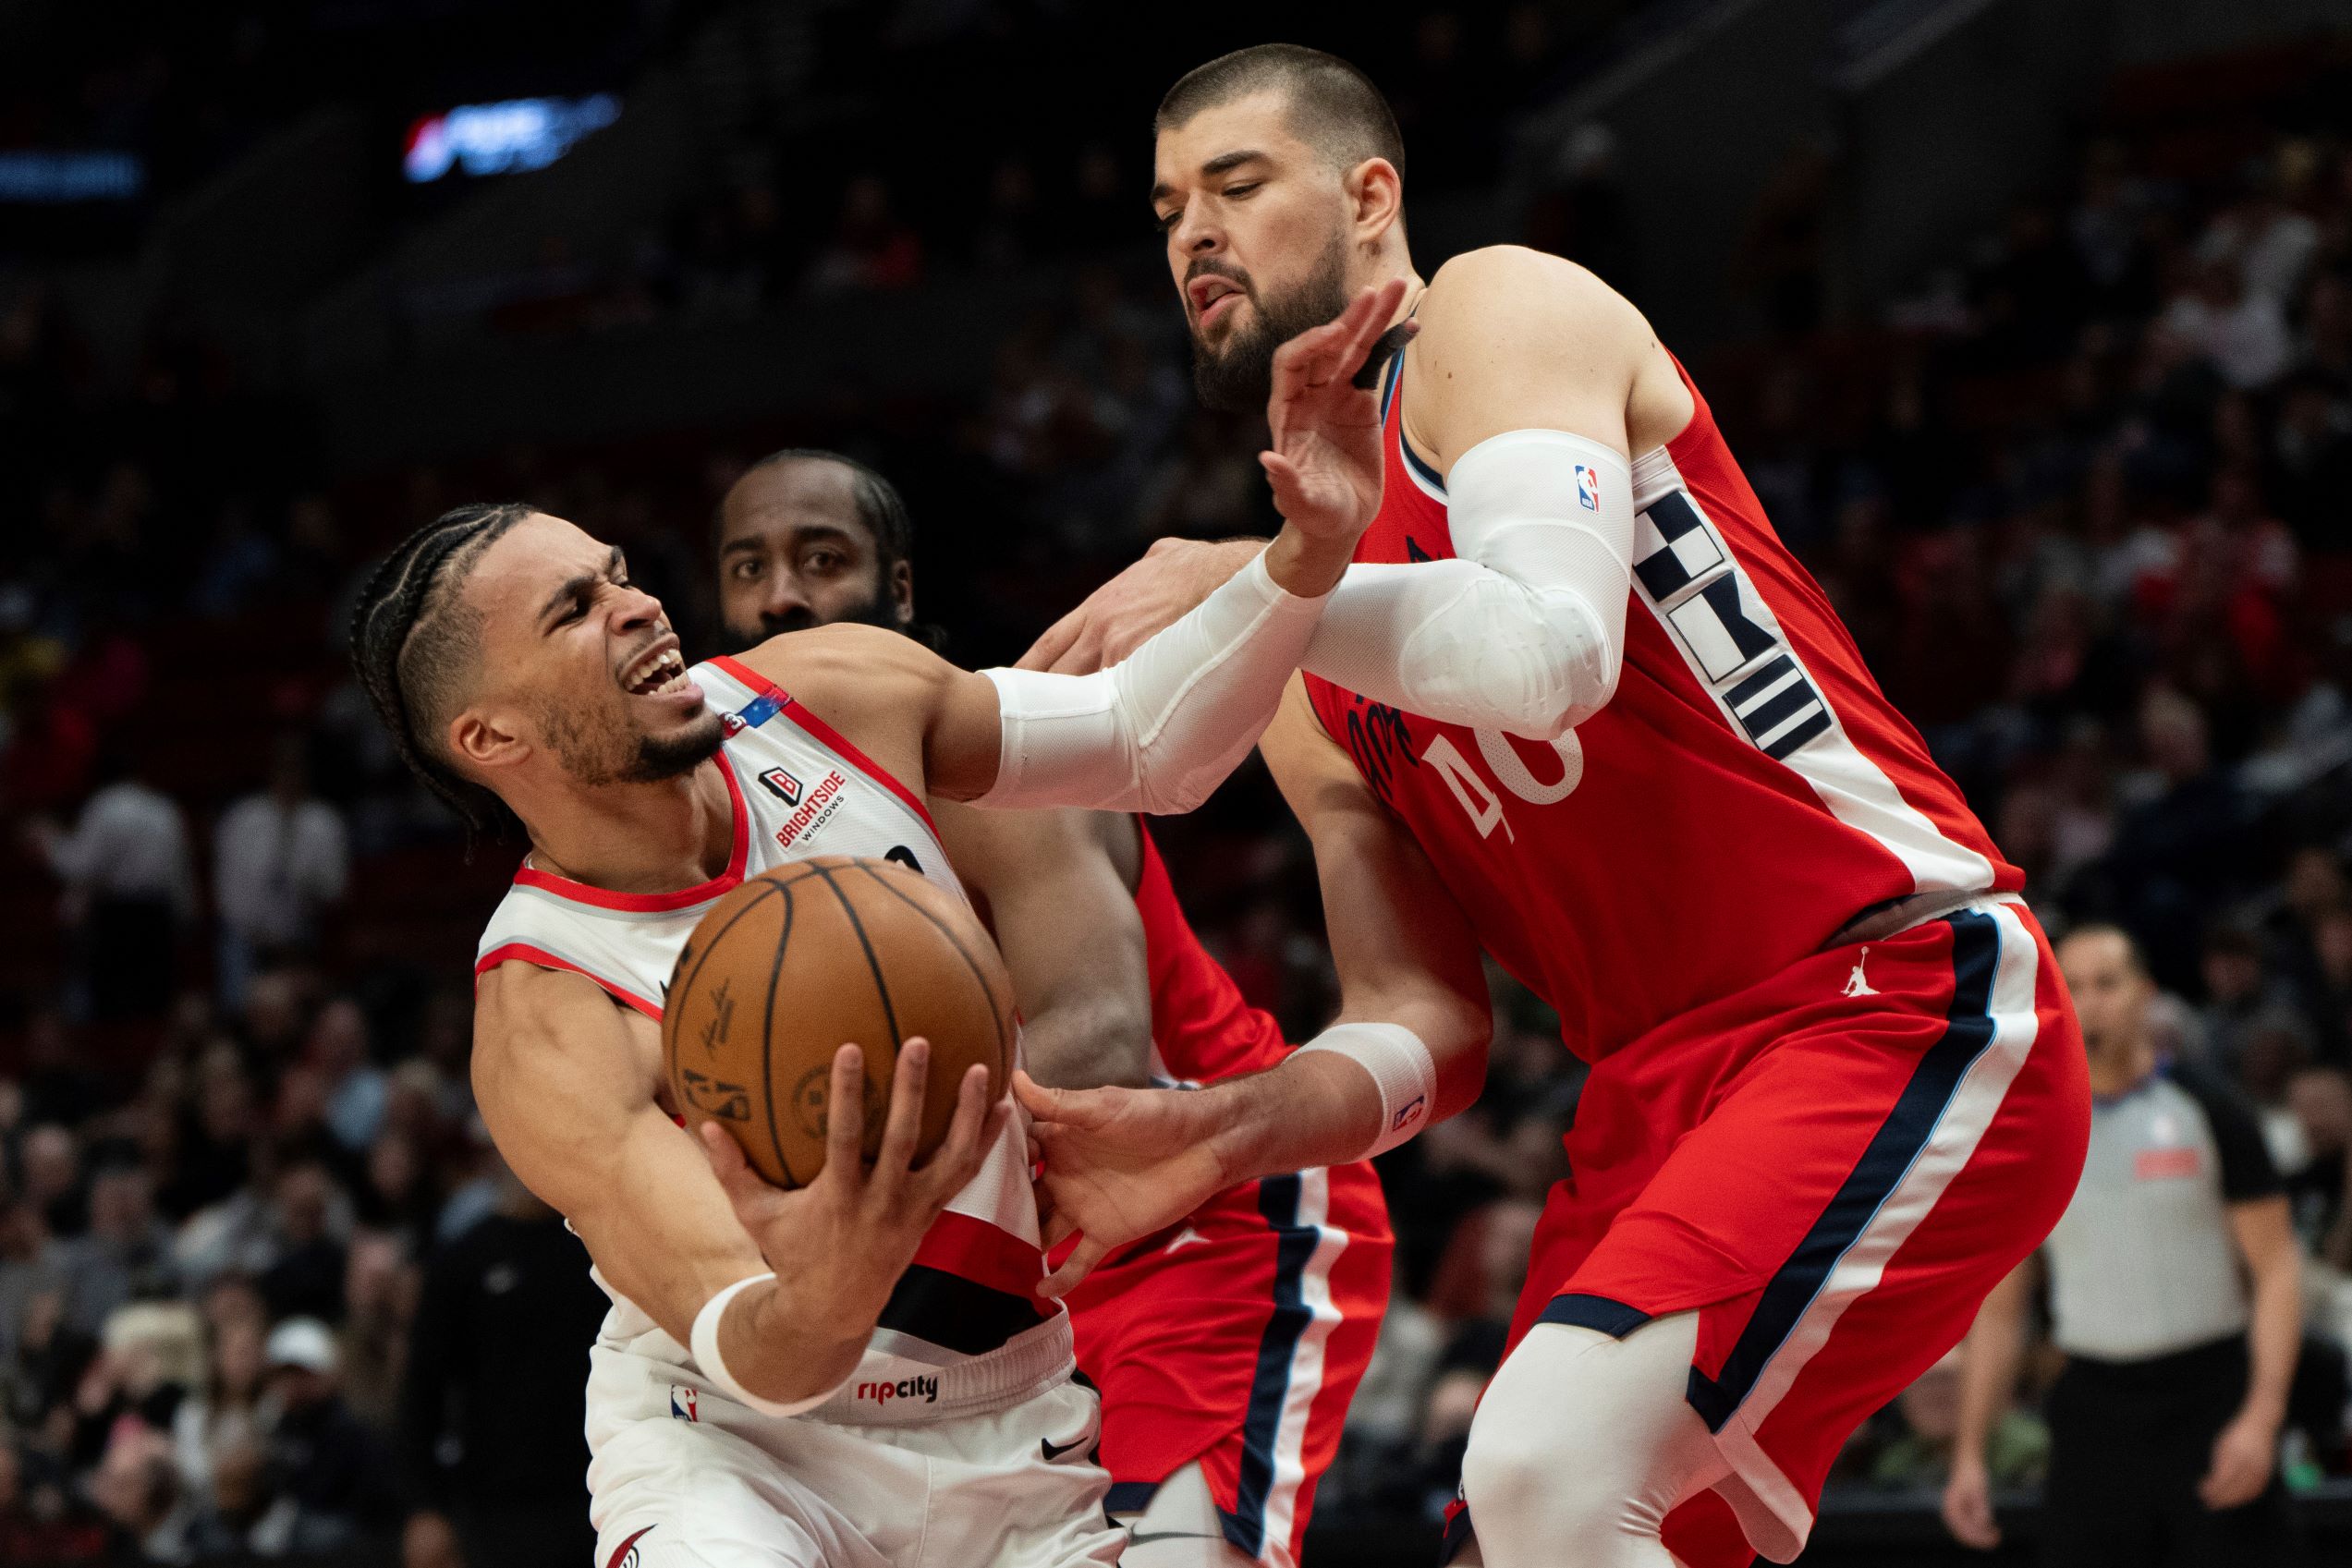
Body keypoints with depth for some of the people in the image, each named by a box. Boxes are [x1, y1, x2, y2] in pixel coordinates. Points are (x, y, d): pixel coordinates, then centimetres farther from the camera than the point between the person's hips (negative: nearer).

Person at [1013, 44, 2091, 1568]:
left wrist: (1258, 583, -17)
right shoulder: (1315, 698, 21)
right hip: (1663, 1092, 9)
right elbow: (1426, 1037, 15)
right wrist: (1228, 1133, -3)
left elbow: (1554, 649, -22)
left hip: (1904, 1003, -9)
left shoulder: (1501, 311, -1)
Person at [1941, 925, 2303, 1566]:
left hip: (2210, 1402, -3)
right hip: (2093, 1411, 3)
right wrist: (1968, 1454, 5)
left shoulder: (2205, 1107, 1)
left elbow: (2276, 1267, -3)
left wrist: (2261, 1417, -15)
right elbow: (1997, 1308, 13)